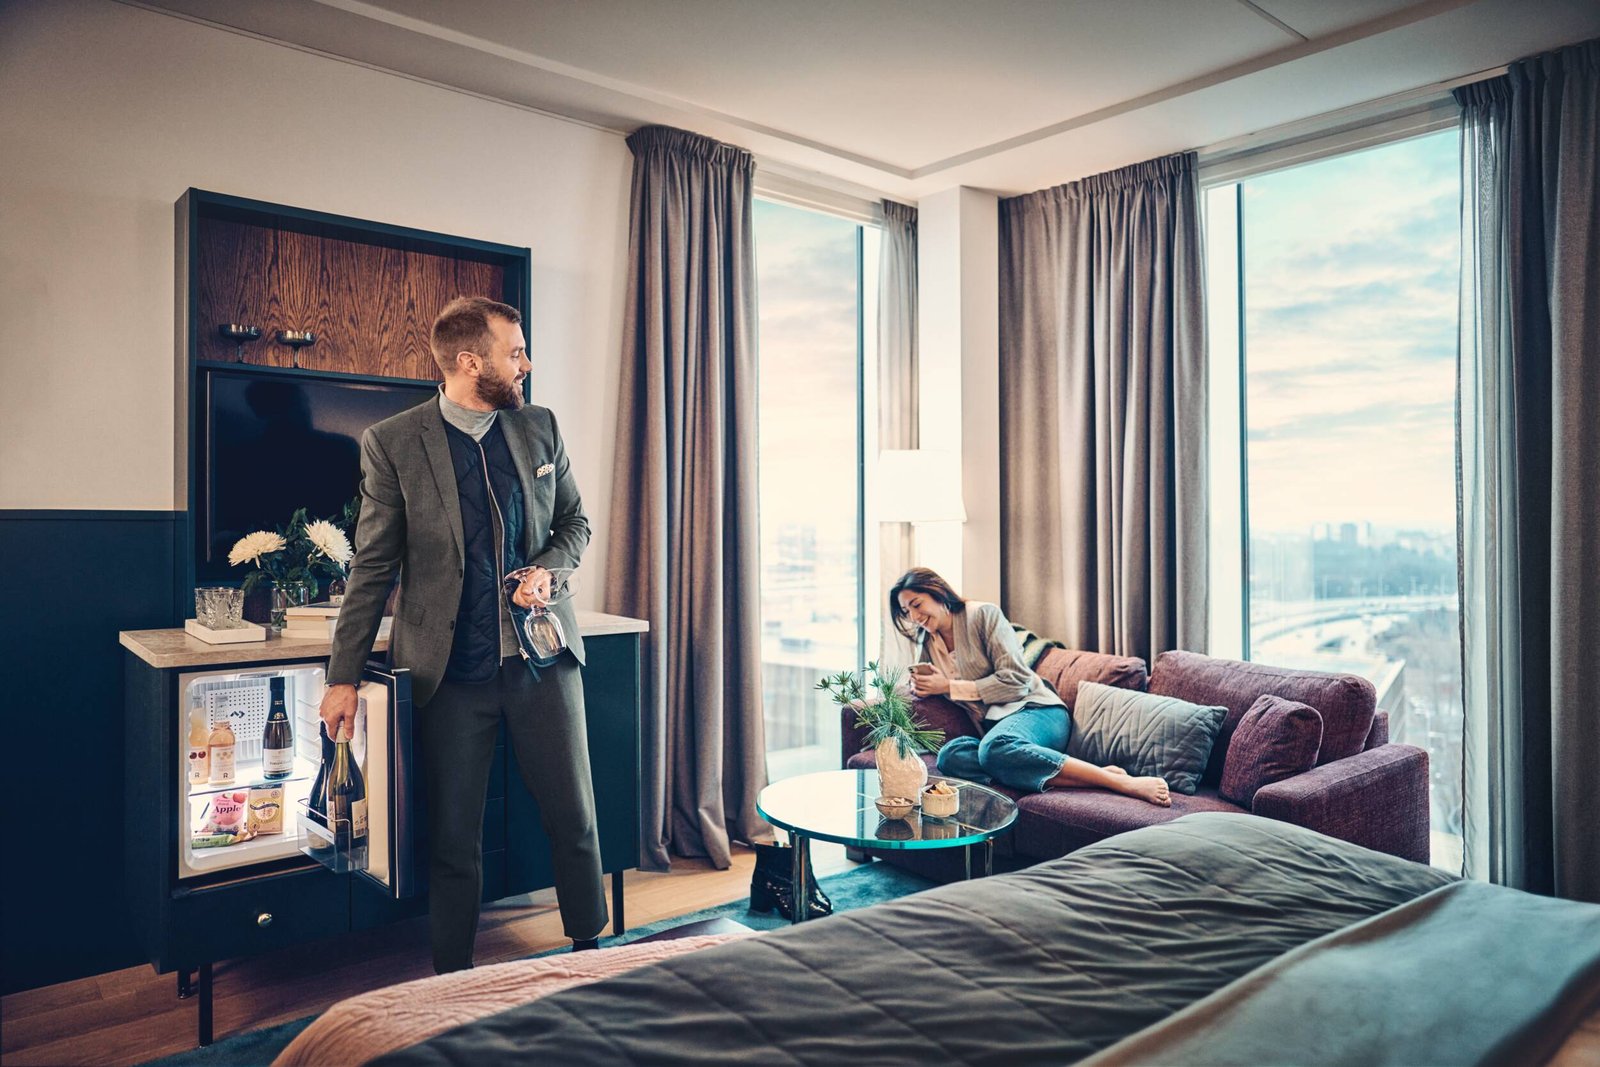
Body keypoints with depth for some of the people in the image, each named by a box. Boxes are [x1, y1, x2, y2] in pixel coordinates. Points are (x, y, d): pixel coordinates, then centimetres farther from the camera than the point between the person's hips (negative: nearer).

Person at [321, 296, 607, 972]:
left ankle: (590, 956, 30)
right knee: (453, 840, 9)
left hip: (543, 657, 3)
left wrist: (545, 568, -7)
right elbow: (372, 569, -2)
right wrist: (344, 677, -4)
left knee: (575, 821, 10)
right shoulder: (392, 443, -4)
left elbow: (575, 522, 15)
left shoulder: (540, 429, 5)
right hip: (451, 673, -2)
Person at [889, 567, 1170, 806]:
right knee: (949, 755, -32)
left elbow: (1016, 680, -7)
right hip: (994, 727, 6)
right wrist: (922, 683, 4)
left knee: (994, 747, -42)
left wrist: (950, 686, -7)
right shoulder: (927, 641, 21)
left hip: (1037, 710, -6)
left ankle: (1121, 782, -40)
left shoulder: (984, 614, 1)